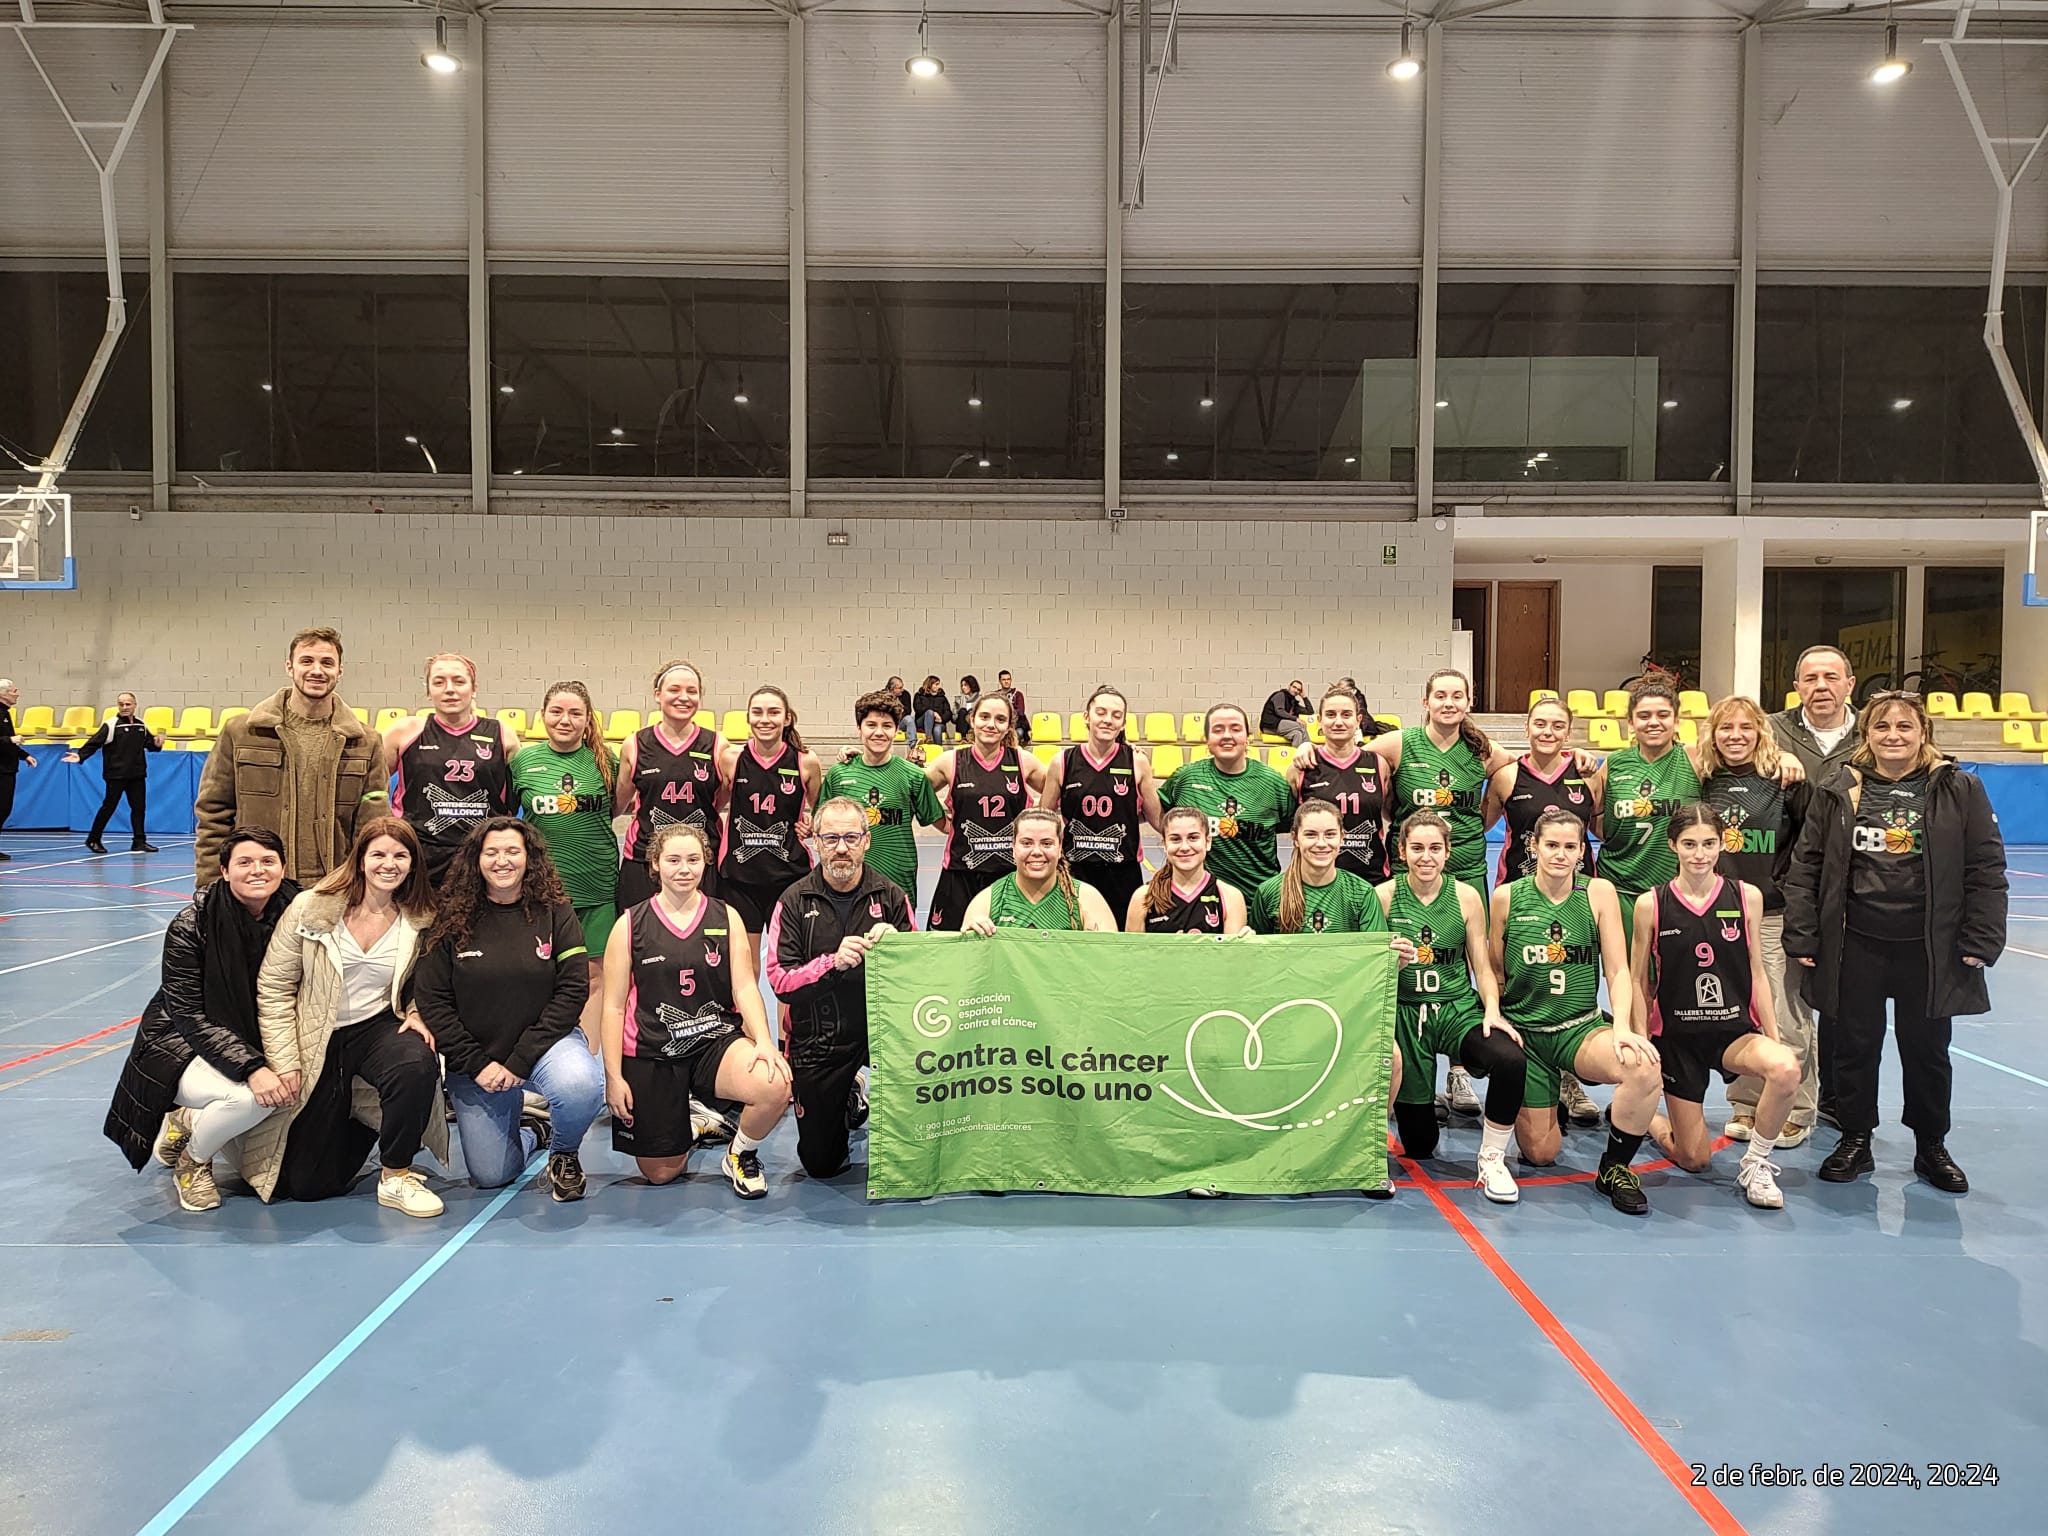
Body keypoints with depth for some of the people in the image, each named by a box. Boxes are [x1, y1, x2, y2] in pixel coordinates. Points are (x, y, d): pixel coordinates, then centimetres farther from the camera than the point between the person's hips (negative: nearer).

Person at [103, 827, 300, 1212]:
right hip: (182, 1048, -6)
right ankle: (191, 1161, 1)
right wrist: (251, 1068, -31)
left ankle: (188, 1121, 9)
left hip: (256, 1047, 6)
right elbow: (190, 1017, -20)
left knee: (294, 1091, -19)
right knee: (251, 1097, -32)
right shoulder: (190, 927, -19)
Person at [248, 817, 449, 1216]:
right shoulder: (310, 908, -12)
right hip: (316, 1041, -1)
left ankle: (396, 1177, -14)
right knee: (304, 1183, -1)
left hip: (378, 1028, 1)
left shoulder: (420, 921, -5)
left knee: (419, 1064, -37)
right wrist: (285, 1063, -11)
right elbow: (273, 988, -7)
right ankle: (354, 1121, 33)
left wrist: (417, 1014, -12)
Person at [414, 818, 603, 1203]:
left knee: (582, 1087, -35)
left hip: (546, 1040, -2)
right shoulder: (453, 917, -3)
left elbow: (573, 989, -11)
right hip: (474, 1056, 2)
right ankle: (527, 1131, 36)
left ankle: (564, 1152, 0)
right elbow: (432, 998, -5)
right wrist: (476, 1063, -14)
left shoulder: (554, 911, -5)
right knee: (490, 1176, 1)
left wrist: (521, 1060, -17)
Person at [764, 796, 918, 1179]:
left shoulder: (891, 896, 1)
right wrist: (832, 962, -26)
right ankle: (851, 1094, 34)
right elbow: (779, 980, -10)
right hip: (817, 1042, 0)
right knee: (820, 1164, 2)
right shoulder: (795, 901, -3)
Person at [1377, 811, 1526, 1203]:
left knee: (1511, 1060, -33)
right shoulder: (1384, 896, -3)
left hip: (1459, 1009, 1)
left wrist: (1492, 1011, -14)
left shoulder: (1466, 897, 1)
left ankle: (1492, 1160, -11)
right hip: (1405, 1013, -1)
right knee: (1418, 1144, 3)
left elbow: (1482, 968, 4)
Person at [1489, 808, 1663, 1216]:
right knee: (1540, 1154, 0)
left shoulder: (1599, 892, -3)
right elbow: (1494, 971, 7)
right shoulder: (1507, 896, -3)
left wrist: (1622, 1028, -19)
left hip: (1581, 1027, 0)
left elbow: (1617, 970, -5)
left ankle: (1614, 1167, -7)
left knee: (1645, 1068, -33)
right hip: (1523, 1032, 0)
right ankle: (1548, 1111, 38)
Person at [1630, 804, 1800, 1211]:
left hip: (1735, 1030, 1)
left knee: (1785, 1069, -34)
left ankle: (1755, 1165, -10)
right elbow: (1639, 980, 0)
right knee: (1693, 1160, 2)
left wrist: (1774, 1037, 0)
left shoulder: (1747, 897, -1)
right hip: (1677, 1036, -1)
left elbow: (1756, 974, 5)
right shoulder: (1651, 904, -6)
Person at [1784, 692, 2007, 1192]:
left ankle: (1932, 1146, 28)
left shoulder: (1960, 790, 0)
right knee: (1854, 1046, 8)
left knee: (1927, 1049, 11)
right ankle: (1855, 1140, 23)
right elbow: (1805, 866, 3)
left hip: (1929, 947, 0)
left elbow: (1986, 870, 1)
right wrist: (1802, 936, -2)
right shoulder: (1837, 793, 2)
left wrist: (1981, 941, -5)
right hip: (1855, 946, 1)